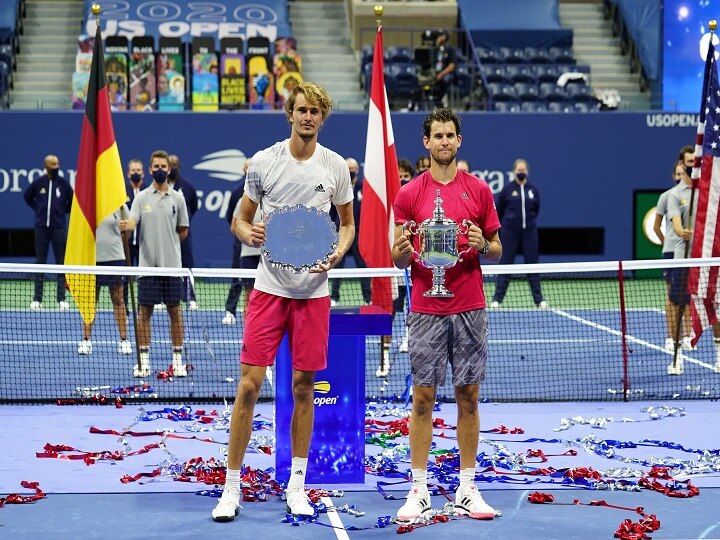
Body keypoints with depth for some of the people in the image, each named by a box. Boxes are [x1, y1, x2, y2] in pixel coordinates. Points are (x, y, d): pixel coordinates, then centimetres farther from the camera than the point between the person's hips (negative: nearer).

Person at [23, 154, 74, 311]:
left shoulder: (63, 183, 0)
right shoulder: (38, 183, 0)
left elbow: (72, 201, 12)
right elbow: (27, 196, 18)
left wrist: (63, 211, 7)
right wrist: (38, 209, 10)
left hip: (59, 227, 0)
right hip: (41, 227, 0)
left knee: (61, 262, 1)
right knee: (40, 262, 4)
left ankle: (61, 299, 5)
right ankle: (37, 299, 7)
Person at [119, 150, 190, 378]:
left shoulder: (177, 198, 6)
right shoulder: (141, 197, 4)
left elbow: (183, 232, 12)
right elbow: (132, 221, -11)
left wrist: (166, 240, 2)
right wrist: (125, 226, -32)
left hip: (172, 264, 0)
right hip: (147, 264, 0)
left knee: (175, 311, 4)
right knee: (144, 311, 2)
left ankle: (177, 359, 12)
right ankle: (143, 360, 10)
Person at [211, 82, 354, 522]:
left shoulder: (336, 166, 3)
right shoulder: (263, 161, 0)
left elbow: (348, 223, 13)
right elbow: (241, 220, 8)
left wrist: (339, 252, -7)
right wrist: (248, 234, -15)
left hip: (314, 291, 1)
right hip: (269, 286, -1)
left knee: (303, 387, 7)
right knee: (250, 384, -5)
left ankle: (296, 485, 18)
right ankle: (232, 488, 3)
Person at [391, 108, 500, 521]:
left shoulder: (479, 190, 6)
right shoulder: (409, 194, 3)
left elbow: (496, 251, 10)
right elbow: (399, 260, 5)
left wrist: (483, 245, -12)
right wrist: (402, 251, -17)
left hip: (470, 309, 1)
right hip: (426, 311, -1)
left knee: (468, 397, 4)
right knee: (423, 397, 0)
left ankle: (468, 490, 11)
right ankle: (420, 490, 7)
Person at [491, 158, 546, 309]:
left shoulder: (533, 190, 4)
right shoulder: (508, 189, -3)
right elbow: (499, 210, 6)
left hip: (529, 231, 2)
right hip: (510, 232, -2)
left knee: (532, 263, 5)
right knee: (505, 264, 0)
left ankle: (539, 299, 9)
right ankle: (497, 299, 5)